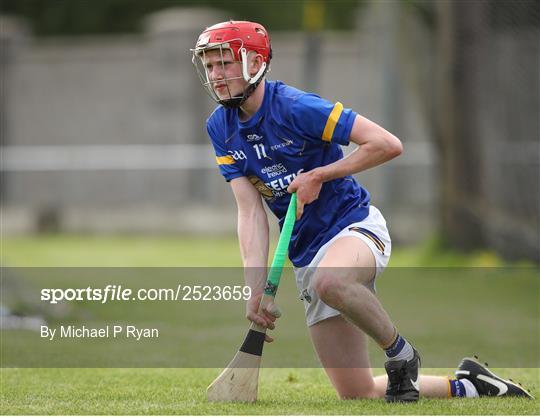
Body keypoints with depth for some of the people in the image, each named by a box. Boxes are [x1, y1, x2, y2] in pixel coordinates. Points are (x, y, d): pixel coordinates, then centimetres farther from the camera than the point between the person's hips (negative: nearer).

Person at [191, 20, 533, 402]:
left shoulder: (295, 107, -18)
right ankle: (467, 387, 22)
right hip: (306, 254, 7)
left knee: (328, 281, -44)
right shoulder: (221, 127, 0)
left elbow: (388, 145, -20)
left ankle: (401, 355, -18)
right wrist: (256, 290, -14)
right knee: (359, 395, 2)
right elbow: (251, 212, -4)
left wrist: (318, 176, -18)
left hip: (355, 226, -6)